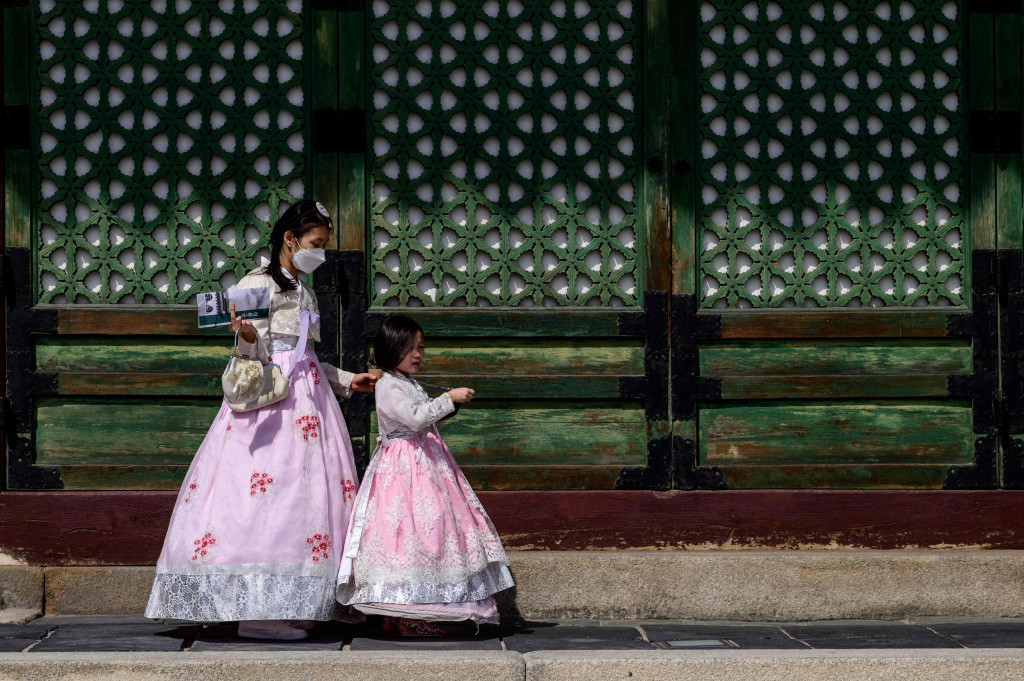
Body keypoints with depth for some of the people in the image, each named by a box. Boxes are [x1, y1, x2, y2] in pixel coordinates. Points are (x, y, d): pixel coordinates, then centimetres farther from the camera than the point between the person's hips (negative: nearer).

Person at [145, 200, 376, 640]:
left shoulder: (304, 292, 21)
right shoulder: (257, 283, -3)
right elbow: (256, 355, -10)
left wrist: (347, 380, 29)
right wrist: (248, 334, -31)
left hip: (306, 395, 9)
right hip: (269, 397, -8)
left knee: (305, 491, -1)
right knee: (263, 493, -17)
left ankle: (293, 603, -2)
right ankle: (256, 610, -19)